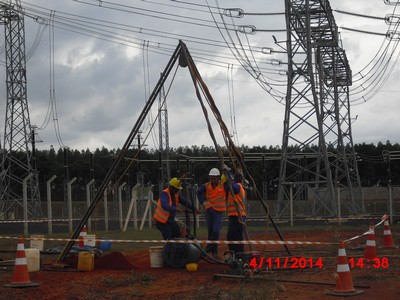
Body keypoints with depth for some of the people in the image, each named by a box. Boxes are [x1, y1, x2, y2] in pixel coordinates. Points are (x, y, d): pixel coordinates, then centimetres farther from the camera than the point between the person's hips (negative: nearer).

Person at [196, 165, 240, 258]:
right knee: (210, 232, 6)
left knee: (216, 232, -19)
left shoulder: (224, 185, -10)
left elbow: (236, 189, -26)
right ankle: (214, 252, 16)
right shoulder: (206, 186, -1)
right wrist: (202, 202, 6)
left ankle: (208, 249, -7)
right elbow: (198, 192, 19)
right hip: (209, 211, 3)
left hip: (219, 212, -3)